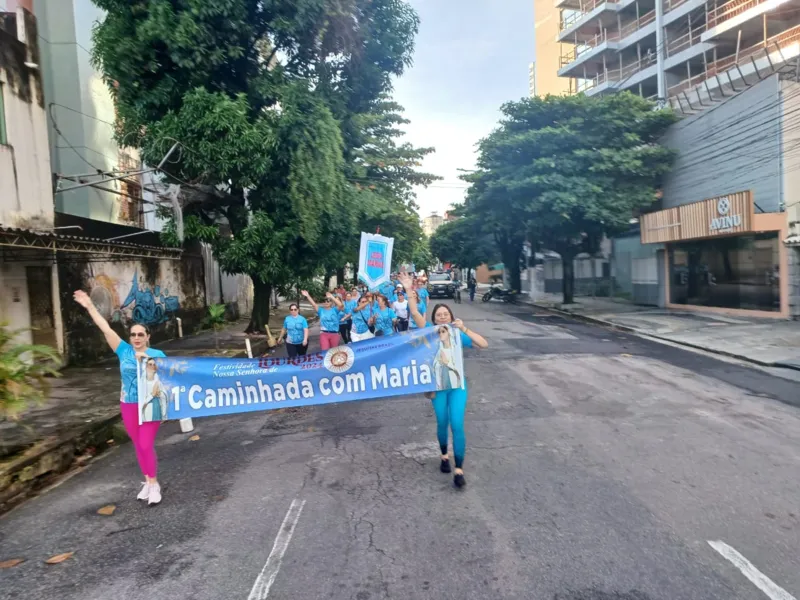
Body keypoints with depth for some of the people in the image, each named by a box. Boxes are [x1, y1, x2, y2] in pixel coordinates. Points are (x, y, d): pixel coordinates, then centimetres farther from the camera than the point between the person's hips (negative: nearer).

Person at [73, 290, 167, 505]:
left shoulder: (157, 354, -6)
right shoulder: (124, 351, 0)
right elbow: (106, 329, -1)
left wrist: (147, 360, -23)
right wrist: (90, 306, -2)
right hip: (128, 406, 4)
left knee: (146, 445, -6)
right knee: (138, 446, 12)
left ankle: (154, 484, 9)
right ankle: (147, 481, 26)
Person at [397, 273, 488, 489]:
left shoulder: (458, 335, -1)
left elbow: (484, 344, -11)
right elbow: (415, 313, -13)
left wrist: (464, 329, -19)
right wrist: (409, 290, -20)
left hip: (457, 384, 0)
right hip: (437, 385, 1)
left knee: (457, 424, -8)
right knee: (442, 423, 12)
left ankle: (459, 469, -1)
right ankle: (444, 455, 39)